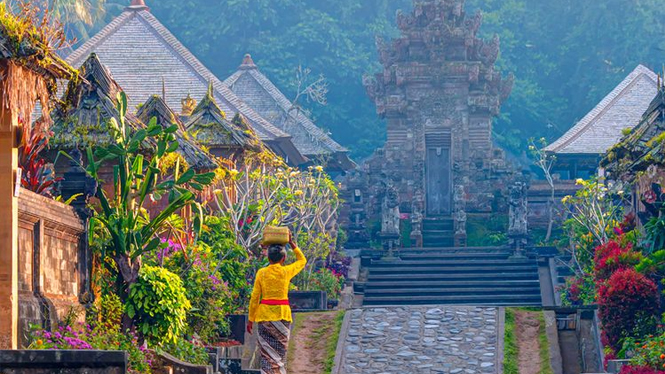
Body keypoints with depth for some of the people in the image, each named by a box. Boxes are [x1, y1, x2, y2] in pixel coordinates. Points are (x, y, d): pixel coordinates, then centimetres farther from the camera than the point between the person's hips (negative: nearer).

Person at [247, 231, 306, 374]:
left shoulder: (261, 273, -2)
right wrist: (292, 244, 20)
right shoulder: (287, 271, -2)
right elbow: (302, 260, 18)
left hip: (264, 314, 0)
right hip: (282, 314, 0)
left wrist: (251, 319, 5)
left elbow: (254, 297, -1)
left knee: (267, 352, 3)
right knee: (280, 352, 5)